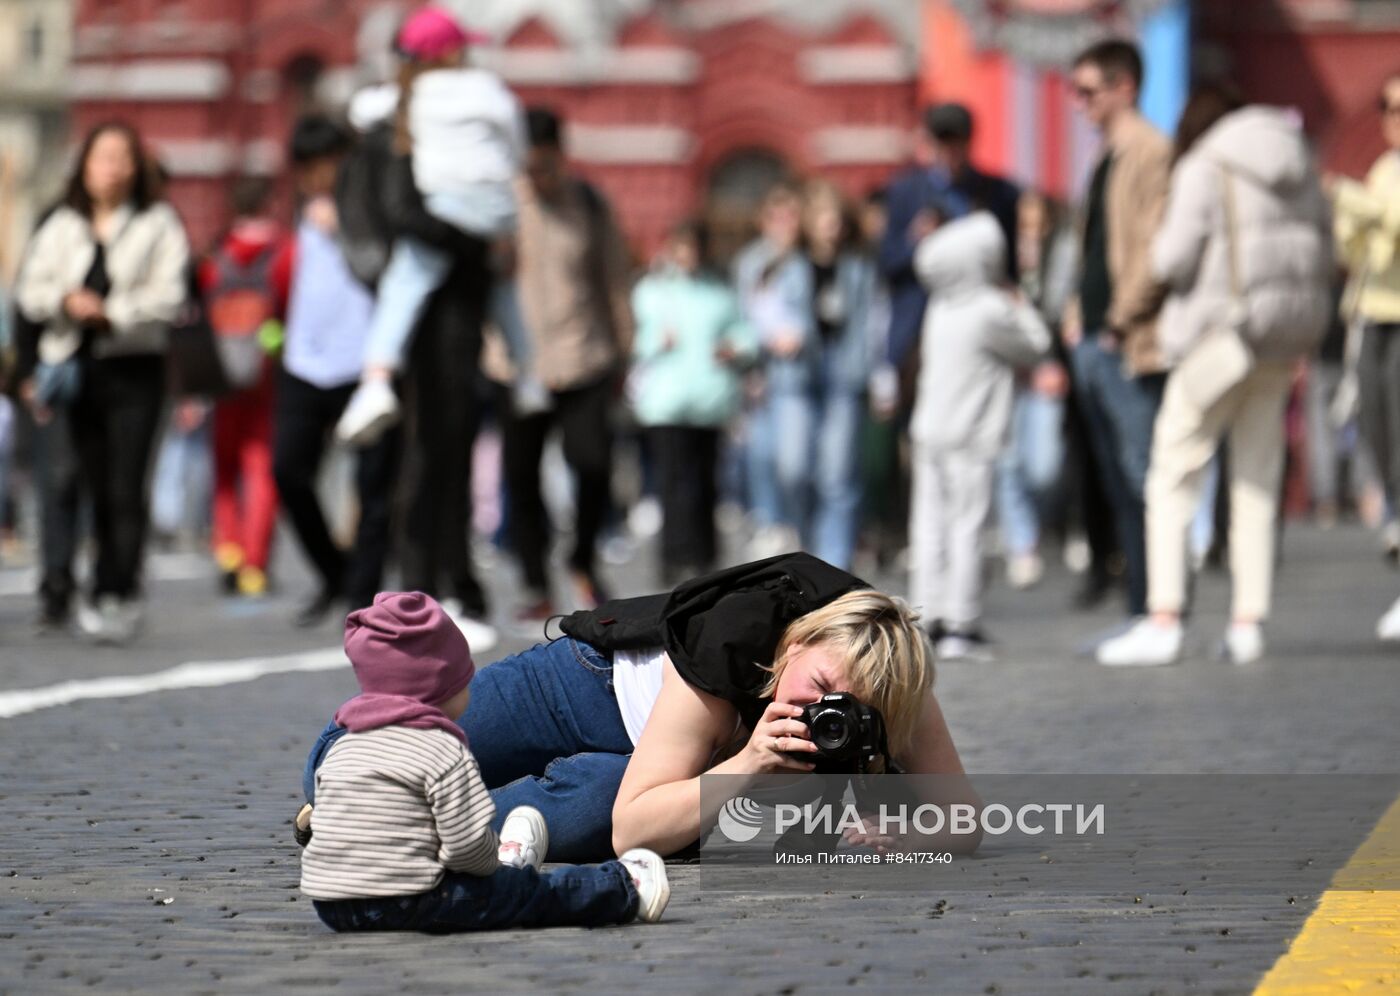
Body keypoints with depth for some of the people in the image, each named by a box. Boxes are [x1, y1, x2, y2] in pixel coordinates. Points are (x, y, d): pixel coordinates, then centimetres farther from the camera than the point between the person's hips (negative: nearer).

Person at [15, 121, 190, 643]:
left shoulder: (158, 224, 1)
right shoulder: (62, 226, 12)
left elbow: (167, 296, -8)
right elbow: (31, 288, 7)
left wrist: (111, 311, -17)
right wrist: (67, 300, -13)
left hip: (134, 368, -4)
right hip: (76, 365, 4)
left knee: (125, 489, -11)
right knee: (98, 489, 7)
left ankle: (114, 595, -11)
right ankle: (122, 590, 18)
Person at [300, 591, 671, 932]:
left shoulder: (341, 748, 12)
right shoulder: (444, 751, -12)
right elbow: (468, 843, -17)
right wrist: (488, 862, 7)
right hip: (407, 902, -7)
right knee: (537, 891, 9)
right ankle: (621, 890, 19)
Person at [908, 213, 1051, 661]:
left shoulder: (940, 308, 11)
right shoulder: (990, 312, -13)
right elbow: (1034, 346, -1)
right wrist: (1023, 312, 13)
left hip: (929, 430, 7)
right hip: (969, 438, -7)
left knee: (929, 524, 8)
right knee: (966, 526, -5)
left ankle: (928, 615, 8)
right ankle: (960, 625, -5)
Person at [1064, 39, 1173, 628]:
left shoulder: (1151, 153, -10)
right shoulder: (1107, 158, 19)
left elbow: (1157, 249, -17)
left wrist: (1120, 320, -15)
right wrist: (1080, 313, 15)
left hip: (1131, 347, -10)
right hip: (1096, 344, 10)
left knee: (1144, 481, -8)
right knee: (1120, 488, 9)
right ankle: (1141, 615, 13)